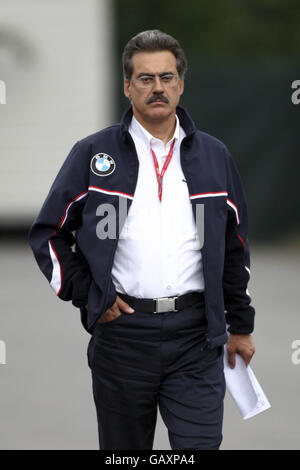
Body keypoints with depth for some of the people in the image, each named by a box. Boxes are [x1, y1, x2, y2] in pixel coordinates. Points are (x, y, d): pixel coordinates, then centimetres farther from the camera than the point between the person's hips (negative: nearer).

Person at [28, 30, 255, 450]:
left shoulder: (214, 156, 9)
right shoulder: (93, 154, 3)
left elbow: (235, 246, 15)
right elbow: (47, 234, 6)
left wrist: (240, 325, 15)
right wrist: (87, 295, -4)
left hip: (196, 336, 1)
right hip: (122, 331, -1)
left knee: (200, 445, -7)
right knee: (124, 448, 10)